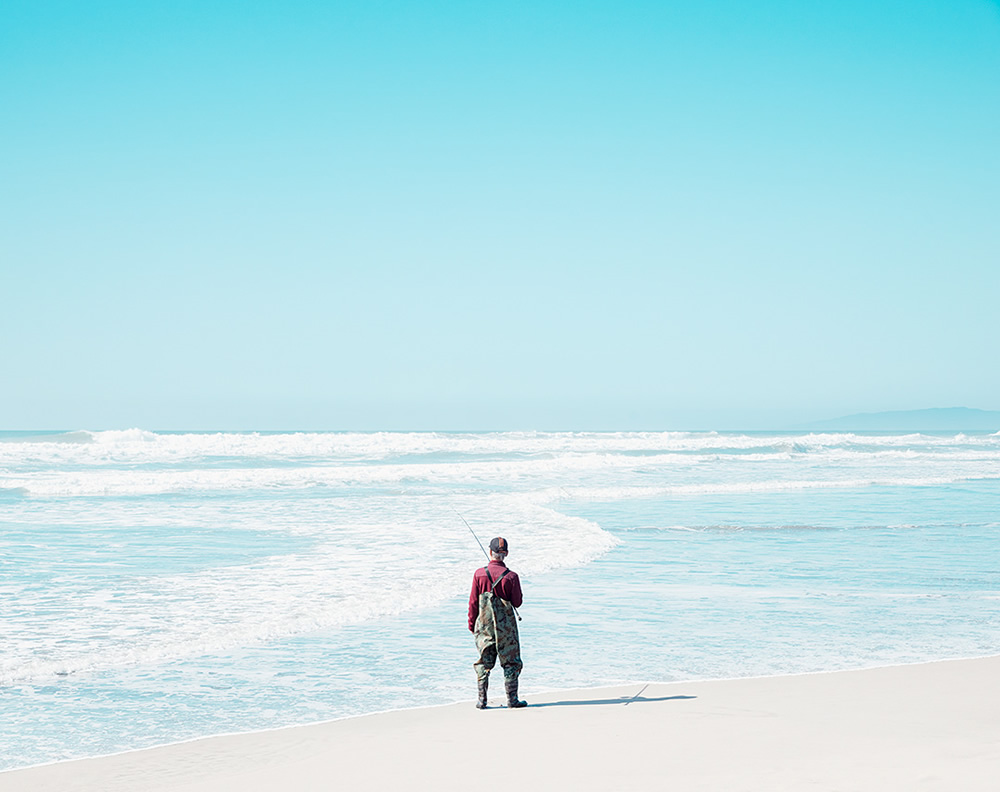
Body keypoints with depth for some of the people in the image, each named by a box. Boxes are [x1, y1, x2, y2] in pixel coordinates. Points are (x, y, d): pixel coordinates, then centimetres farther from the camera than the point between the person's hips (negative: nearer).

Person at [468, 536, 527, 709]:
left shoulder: (479, 574, -6)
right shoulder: (511, 576, -11)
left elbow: (473, 602, -1)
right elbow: (517, 603, -3)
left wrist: (471, 623, 11)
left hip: (484, 624, 2)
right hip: (506, 626, -2)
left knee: (484, 662, 9)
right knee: (510, 662, 7)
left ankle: (482, 700, 8)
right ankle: (512, 699, 7)